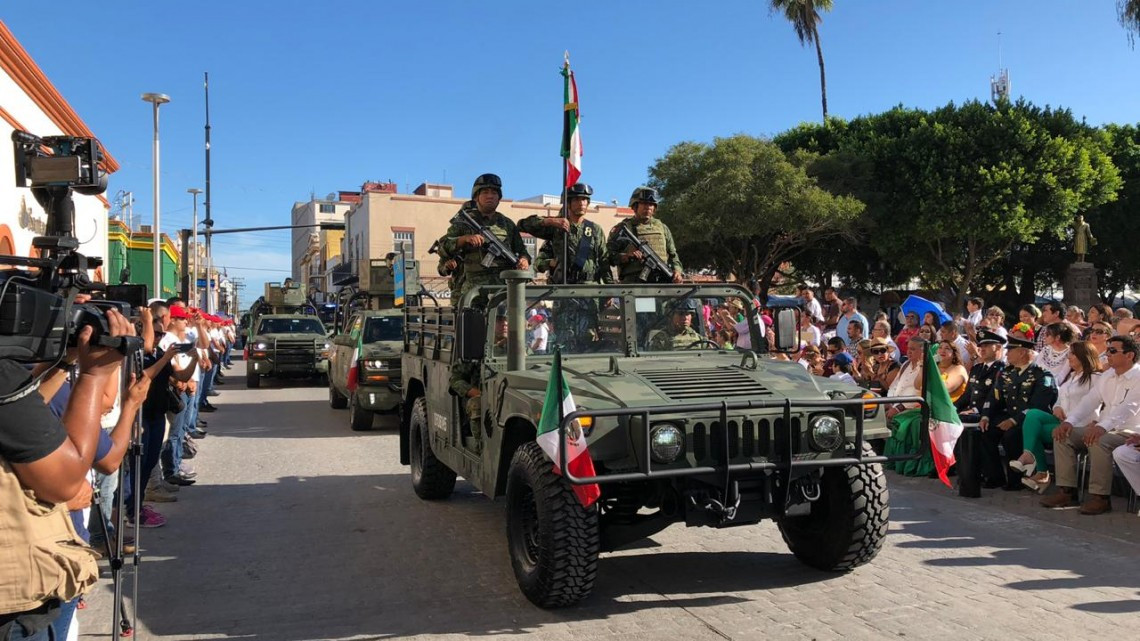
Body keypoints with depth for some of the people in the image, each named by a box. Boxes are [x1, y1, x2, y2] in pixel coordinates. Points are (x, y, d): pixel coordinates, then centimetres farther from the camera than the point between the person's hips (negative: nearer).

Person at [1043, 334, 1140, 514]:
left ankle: (1100, 497, -24)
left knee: (1098, 442, -35)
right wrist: (1069, 421, -9)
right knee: (1064, 436, -10)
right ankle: (1067, 491, -10)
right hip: (1103, 429, 8)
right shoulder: (1108, 375, 13)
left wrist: (1103, 426, -42)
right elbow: (1089, 400, 7)